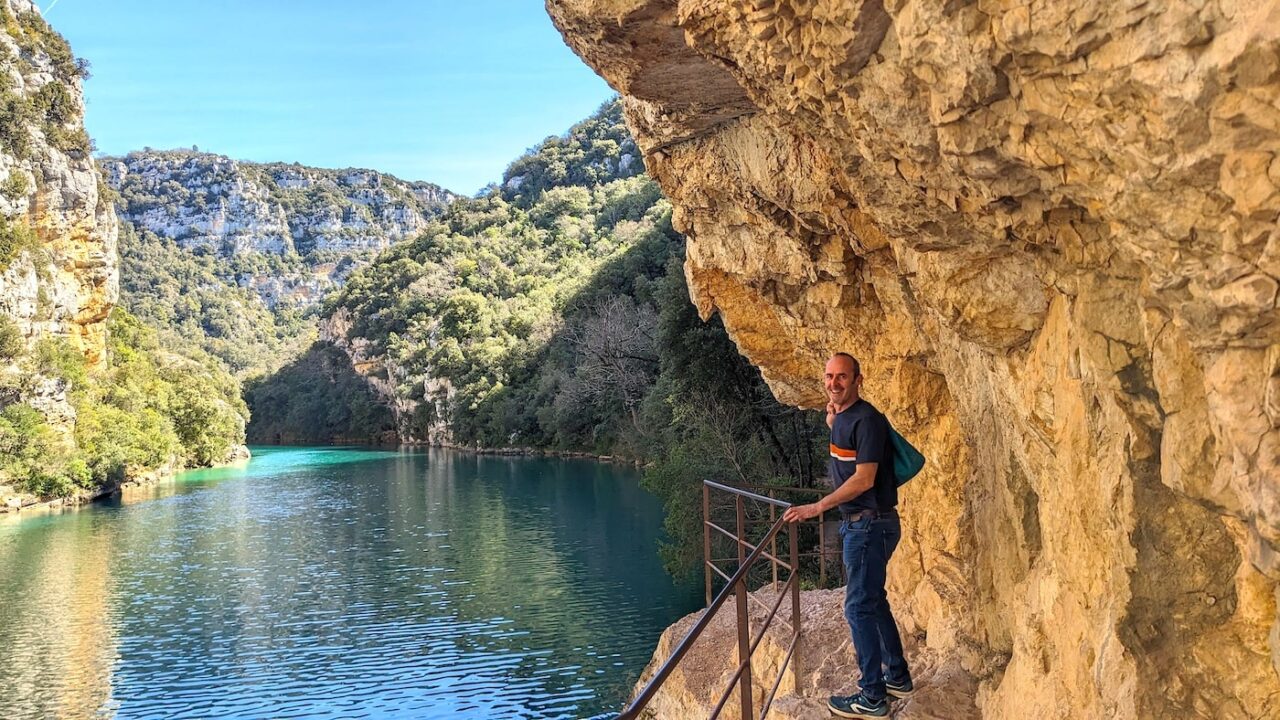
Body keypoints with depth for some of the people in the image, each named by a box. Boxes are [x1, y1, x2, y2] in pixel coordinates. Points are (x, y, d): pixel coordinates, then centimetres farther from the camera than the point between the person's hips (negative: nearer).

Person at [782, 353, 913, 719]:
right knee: (873, 601, 19)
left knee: (859, 606, -3)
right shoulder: (843, 417, 9)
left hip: (870, 524, -10)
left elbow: (864, 479, -24)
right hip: (858, 522, 10)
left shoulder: (866, 419, -19)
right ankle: (898, 678, 33)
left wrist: (817, 507, -23)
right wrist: (832, 424, 9)